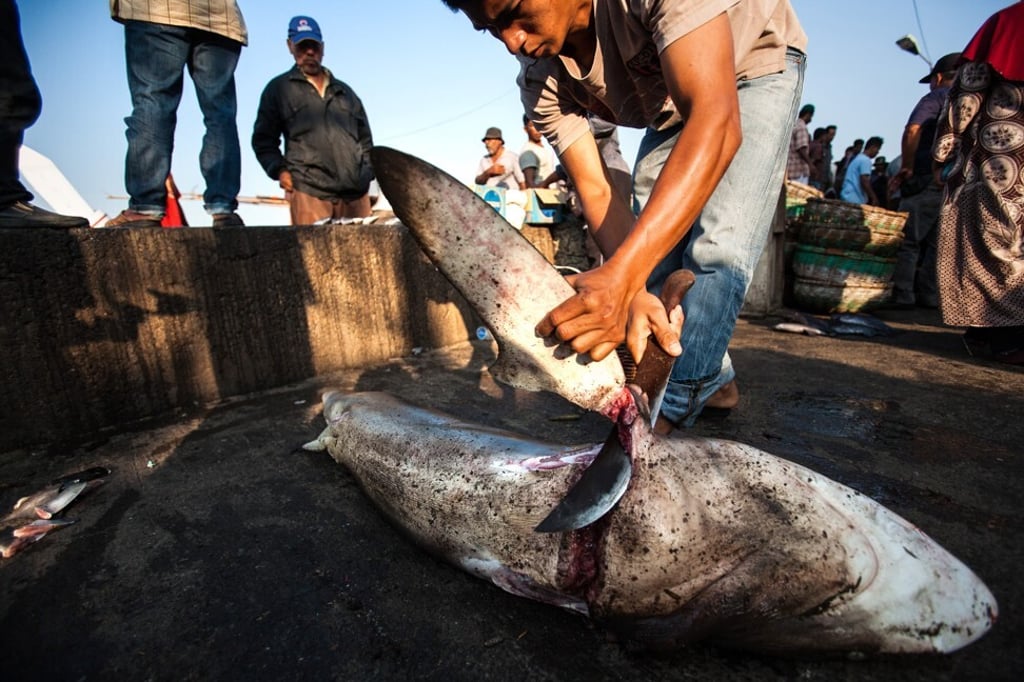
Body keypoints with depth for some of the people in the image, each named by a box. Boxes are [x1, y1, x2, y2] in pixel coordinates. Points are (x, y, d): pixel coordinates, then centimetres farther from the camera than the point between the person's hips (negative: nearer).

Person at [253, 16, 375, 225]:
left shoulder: (345, 92, 26)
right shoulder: (279, 89, 18)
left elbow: (365, 137, 27)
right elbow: (263, 140, 16)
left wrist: (367, 172, 11)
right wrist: (279, 170, -1)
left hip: (356, 192, 3)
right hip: (308, 191, -3)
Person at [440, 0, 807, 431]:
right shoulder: (540, 81, -19)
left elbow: (716, 122, -45)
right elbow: (595, 193, -23)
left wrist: (622, 275, -56)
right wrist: (635, 293, -40)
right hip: (672, 111, 5)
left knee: (716, 248, -22)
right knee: (658, 248, -4)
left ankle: (672, 409, -7)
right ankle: (713, 379, 16)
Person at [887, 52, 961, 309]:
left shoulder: (936, 97, 3)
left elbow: (912, 131, -13)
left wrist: (907, 167, -6)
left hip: (929, 179, -6)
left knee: (908, 240, -6)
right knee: (938, 243, 7)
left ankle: (902, 295, -10)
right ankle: (929, 295, 6)